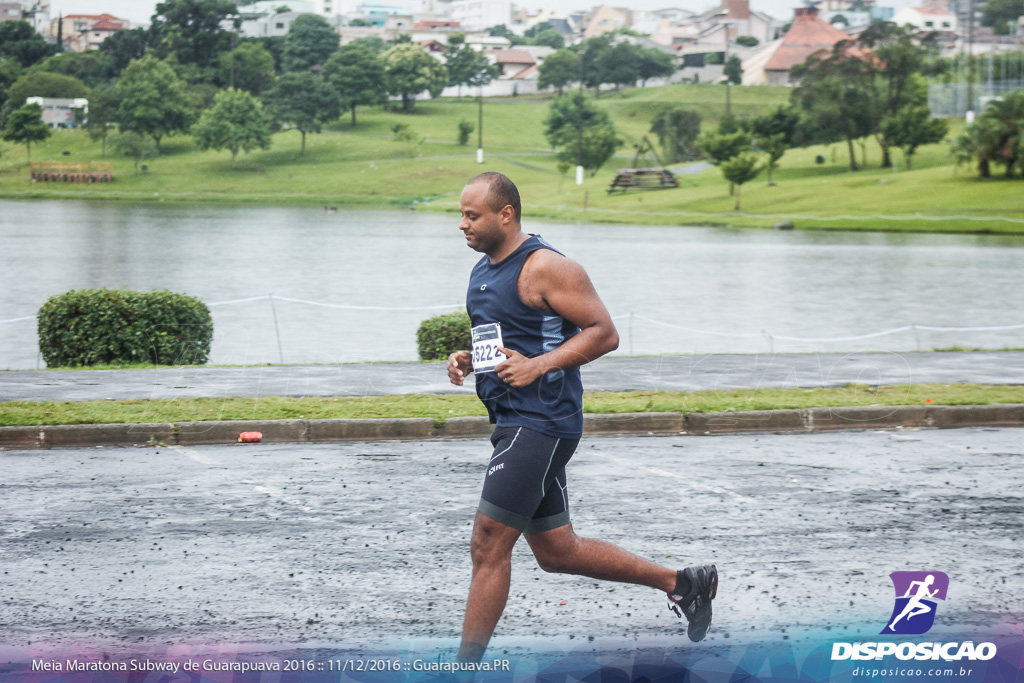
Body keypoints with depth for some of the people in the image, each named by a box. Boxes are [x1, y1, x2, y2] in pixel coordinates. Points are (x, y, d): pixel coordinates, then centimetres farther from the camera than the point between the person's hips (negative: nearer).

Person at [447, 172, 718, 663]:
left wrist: (538, 366, -23)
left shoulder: (545, 267, -13)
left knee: (488, 547, -10)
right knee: (557, 552, 14)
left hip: (540, 424, -10)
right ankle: (683, 583, 25)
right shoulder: (483, 271, 15)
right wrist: (465, 360, 8)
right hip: (513, 422, 10)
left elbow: (604, 333, -14)